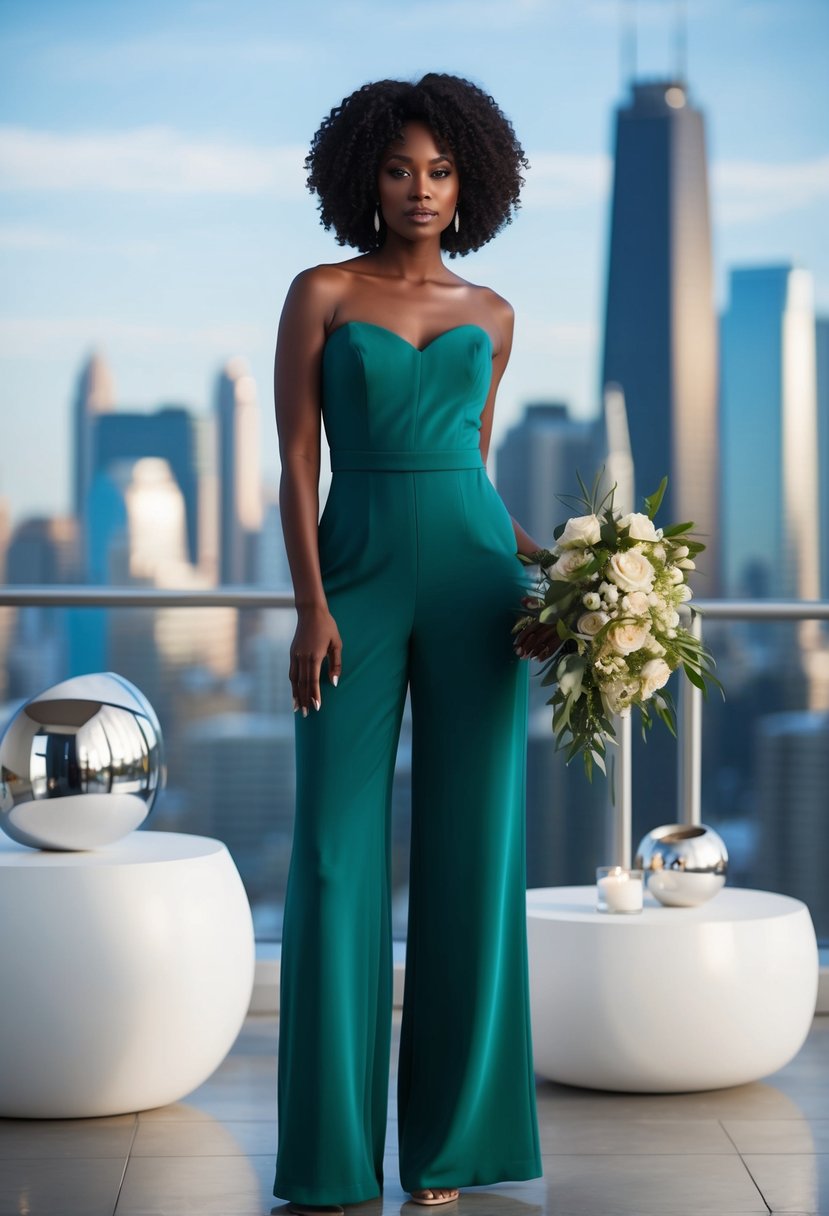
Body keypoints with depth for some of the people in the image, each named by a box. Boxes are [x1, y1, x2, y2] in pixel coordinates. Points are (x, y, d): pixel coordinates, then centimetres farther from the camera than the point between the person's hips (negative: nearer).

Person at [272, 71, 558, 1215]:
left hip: (472, 581, 3)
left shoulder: (492, 316, 13)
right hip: (357, 574, -2)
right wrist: (311, 606, -11)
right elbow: (296, 465, -1)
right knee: (338, 852, -3)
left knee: (470, 849, 2)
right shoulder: (322, 294, 4)